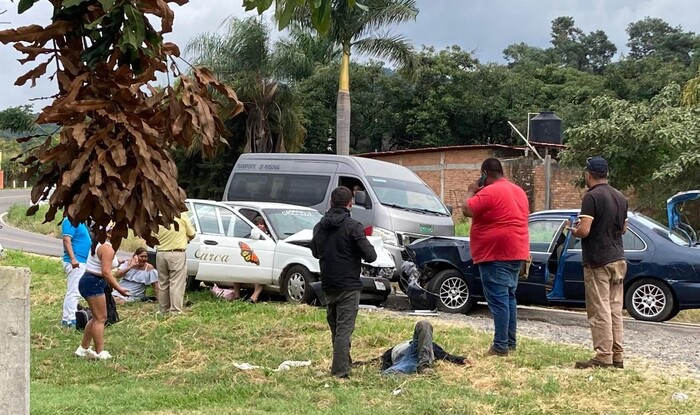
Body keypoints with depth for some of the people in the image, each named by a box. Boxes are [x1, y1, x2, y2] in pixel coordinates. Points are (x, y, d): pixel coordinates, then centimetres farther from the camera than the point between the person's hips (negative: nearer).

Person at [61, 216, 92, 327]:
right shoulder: (70, 221, -14)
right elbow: (66, 240, -22)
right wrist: (73, 258, -28)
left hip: (81, 261, 11)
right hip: (75, 263, -11)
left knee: (73, 292, 15)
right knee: (74, 292, -11)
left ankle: (67, 318, 21)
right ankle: (69, 319, -9)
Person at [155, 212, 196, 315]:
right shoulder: (182, 216, -9)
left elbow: (155, 236, 5)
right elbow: (192, 235, 1)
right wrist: (186, 239, 22)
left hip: (161, 253, 4)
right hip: (177, 254, -4)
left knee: (163, 284, 14)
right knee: (177, 284, -2)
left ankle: (163, 311, 21)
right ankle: (175, 311, -5)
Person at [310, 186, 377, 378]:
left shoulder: (319, 226, 6)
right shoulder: (352, 226, -14)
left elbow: (315, 252, 21)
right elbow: (370, 255, -16)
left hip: (327, 285, 6)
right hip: (348, 285, -6)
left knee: (335, 328, 17)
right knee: (344, 328, -4)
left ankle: (344, 363, 29)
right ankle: (340, 370, -7)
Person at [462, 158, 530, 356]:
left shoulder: (489, 192, -15)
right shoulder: (519, 191, 15)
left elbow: (467, 210, -17)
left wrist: (471, 192, 1)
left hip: (495, 254, -9)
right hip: (516, 252, 9)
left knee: (498, 300, -8)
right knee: (509, 297, 16)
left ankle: (501, 346, -9)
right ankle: (511, 342, 20)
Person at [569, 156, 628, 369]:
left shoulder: (592, 196, -14)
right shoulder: (620, 197, 11)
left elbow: (584, 231, -20)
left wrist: (574, 230, 0)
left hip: (598, 260, -8)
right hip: (618, 259, 8)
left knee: (600, 310, -5)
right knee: (615, 309, 10)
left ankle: (603, 356, -5)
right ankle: (617, 356, 13)